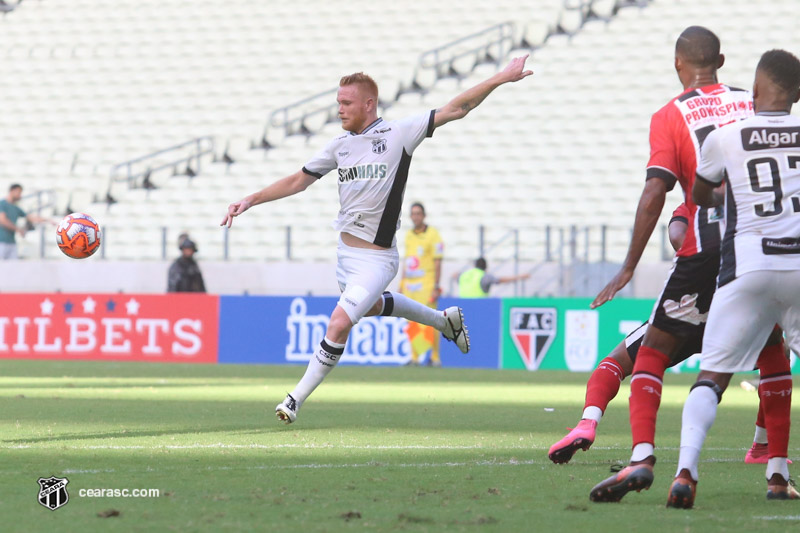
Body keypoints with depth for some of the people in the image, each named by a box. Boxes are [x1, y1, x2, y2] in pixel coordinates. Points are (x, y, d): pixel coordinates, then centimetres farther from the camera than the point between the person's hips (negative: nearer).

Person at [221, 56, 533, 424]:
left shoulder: (399, 134, -12)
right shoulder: (341, 144, 5)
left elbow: (455, 110, -13)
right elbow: (299, 181, 12)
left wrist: (501, 79, -21)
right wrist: (251, 200, 5)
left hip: (376, 258, -7)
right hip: (345, 251, 8)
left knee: (339, 323, -17)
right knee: (370, 306, 27)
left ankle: (297, 399, -7)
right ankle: (443, 320, 49)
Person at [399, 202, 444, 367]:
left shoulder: (432, 235, -5)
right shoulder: (409, 235, 15)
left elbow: (437, 263, -7)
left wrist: (436, 287, -12)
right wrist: (402, 285, 17)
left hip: (426, 285, -6)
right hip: (410, 285, 6)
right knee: (412, 323, 5)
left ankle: (435, 357, -2)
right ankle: (414, 357, 9)